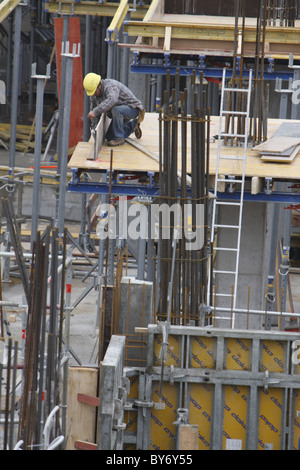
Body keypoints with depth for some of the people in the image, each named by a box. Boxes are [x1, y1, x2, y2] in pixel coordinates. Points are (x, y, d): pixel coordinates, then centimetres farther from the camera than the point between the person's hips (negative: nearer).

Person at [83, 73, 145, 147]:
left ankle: (119, 138, -23)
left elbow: (112, 100, -53)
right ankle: (132, 125, 29)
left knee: (116, 110, -39)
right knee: (109, 137, 11)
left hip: (132, 108, -9)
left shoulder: (110, 86, -31)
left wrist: (95, 111, -55)